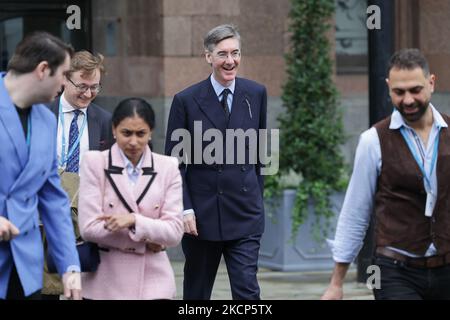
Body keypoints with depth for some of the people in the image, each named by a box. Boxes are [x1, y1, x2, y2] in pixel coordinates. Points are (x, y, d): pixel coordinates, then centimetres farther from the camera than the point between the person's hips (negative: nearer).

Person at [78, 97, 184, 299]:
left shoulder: (168, 167, 4)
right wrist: (144, 240, -9)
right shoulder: (94, 162, -1)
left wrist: (134, 220, -19)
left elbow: (174, 232, -3)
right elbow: (89, 227, -9)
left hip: (152, 282, 1)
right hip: (105, 283, 0)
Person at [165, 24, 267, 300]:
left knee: (247, 290, -7)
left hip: (245, 214, 1)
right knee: (196, 292, 12)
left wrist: (257, 198, 13)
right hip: (202, 214, -1)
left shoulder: (256, 94, 4)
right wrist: (184, 209, -10)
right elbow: (174, 162, -2)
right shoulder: (187, 101, -4)